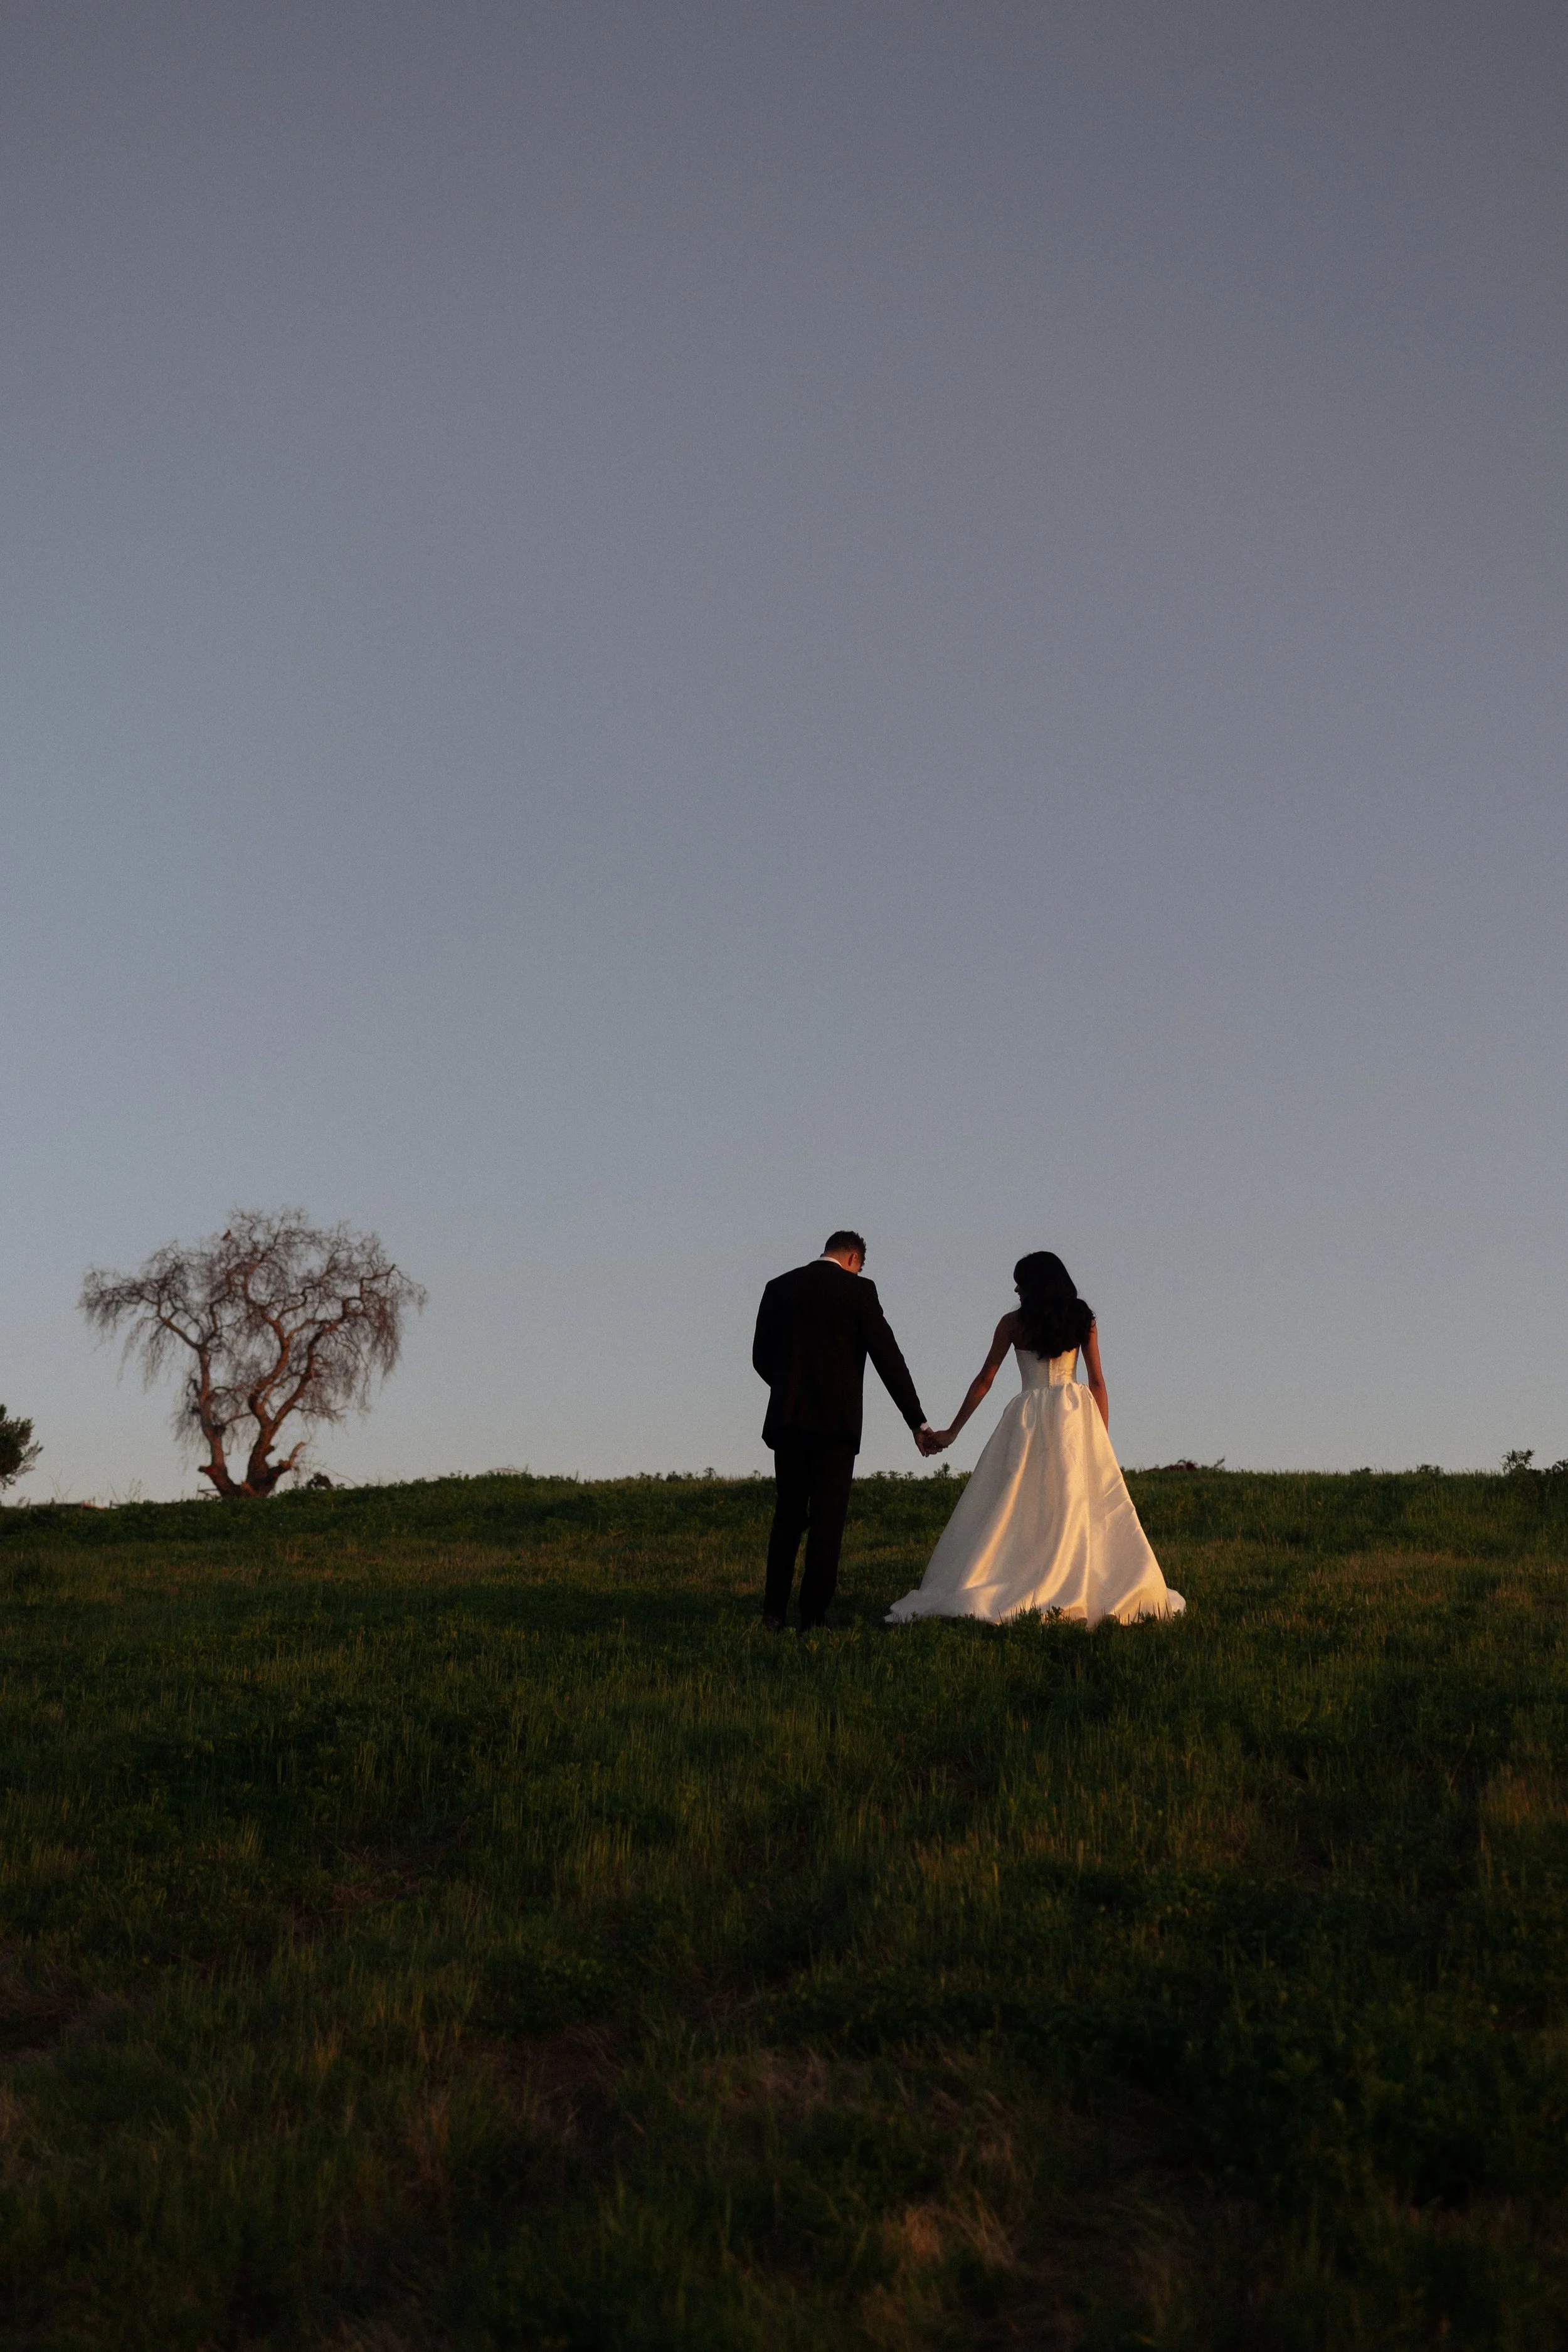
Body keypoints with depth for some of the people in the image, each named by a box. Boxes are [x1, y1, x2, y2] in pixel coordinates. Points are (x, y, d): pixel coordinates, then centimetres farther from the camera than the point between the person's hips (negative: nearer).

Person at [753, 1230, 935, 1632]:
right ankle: (812, 1618, 1)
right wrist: (918, 1423, -1)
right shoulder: (858, 1289, -2)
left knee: (788, 1516, 14)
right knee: (827, 1520, 2)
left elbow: (761, 1356, 11)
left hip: (787, 1418, 4)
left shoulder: (779, 1287, 9)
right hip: (836, 1419, -4)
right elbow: (888, 1358, -5)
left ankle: (774, 1613, 12)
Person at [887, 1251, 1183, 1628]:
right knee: (1083, 1505, 3)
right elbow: (1097, 1382, 5)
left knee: (1016, 1508, 0)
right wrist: (1102, 1440, 11)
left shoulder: (1013, 1322, 2)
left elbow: (984, 1380, 3)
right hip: (1076, 1413, 1)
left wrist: (953, 1431, 10)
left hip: (1029, 1416, -1)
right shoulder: (1083, 1319, 6)